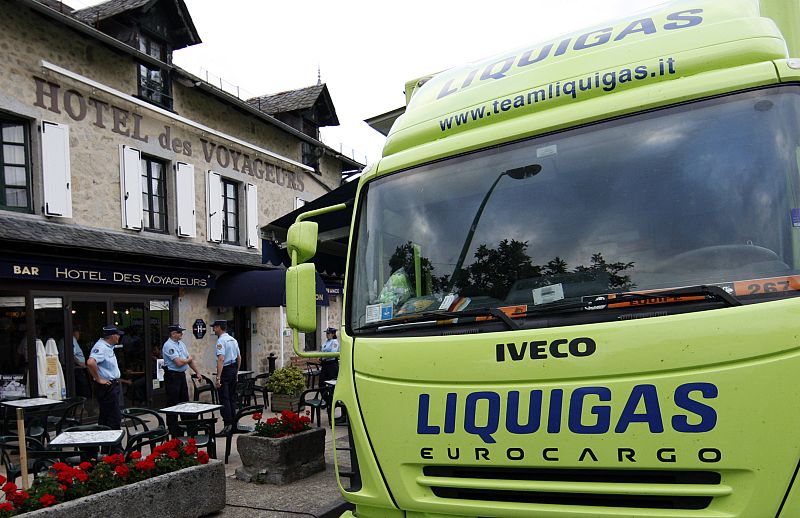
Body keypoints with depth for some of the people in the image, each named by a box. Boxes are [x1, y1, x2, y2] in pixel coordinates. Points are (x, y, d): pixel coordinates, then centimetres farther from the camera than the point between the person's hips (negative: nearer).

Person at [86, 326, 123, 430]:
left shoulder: (108, 346, 15)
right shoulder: (101, 347, -18)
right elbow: (90, 362, -34)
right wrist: (99, 379, -24)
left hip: (113, 385, 10)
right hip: (107, 386, -10)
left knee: (105, 417, 15)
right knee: (114, 417, -9)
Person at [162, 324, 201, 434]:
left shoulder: (181, 344, 12)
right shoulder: (169, 345, -17)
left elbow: (190, 359, 16)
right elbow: (179, 362, -23)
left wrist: (197, 372, 14)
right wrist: (188, 359, -4)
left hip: (182, 375, 9)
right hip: (172, 376, -9)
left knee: (184, 400, 15)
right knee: (173, 403, -1)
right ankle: (172, 429, 7)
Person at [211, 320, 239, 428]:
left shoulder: (221, 341, -14)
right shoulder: (233, 340, 13)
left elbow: (221, 359, -24)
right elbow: (239, 358, 18)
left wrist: (218, 378, -26)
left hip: (225, 371, -8)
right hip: (234, 370, 8)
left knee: (224, 399, -4)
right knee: (232, 398, 14)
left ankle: (228, 424, -4)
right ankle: (234, 423, 18)